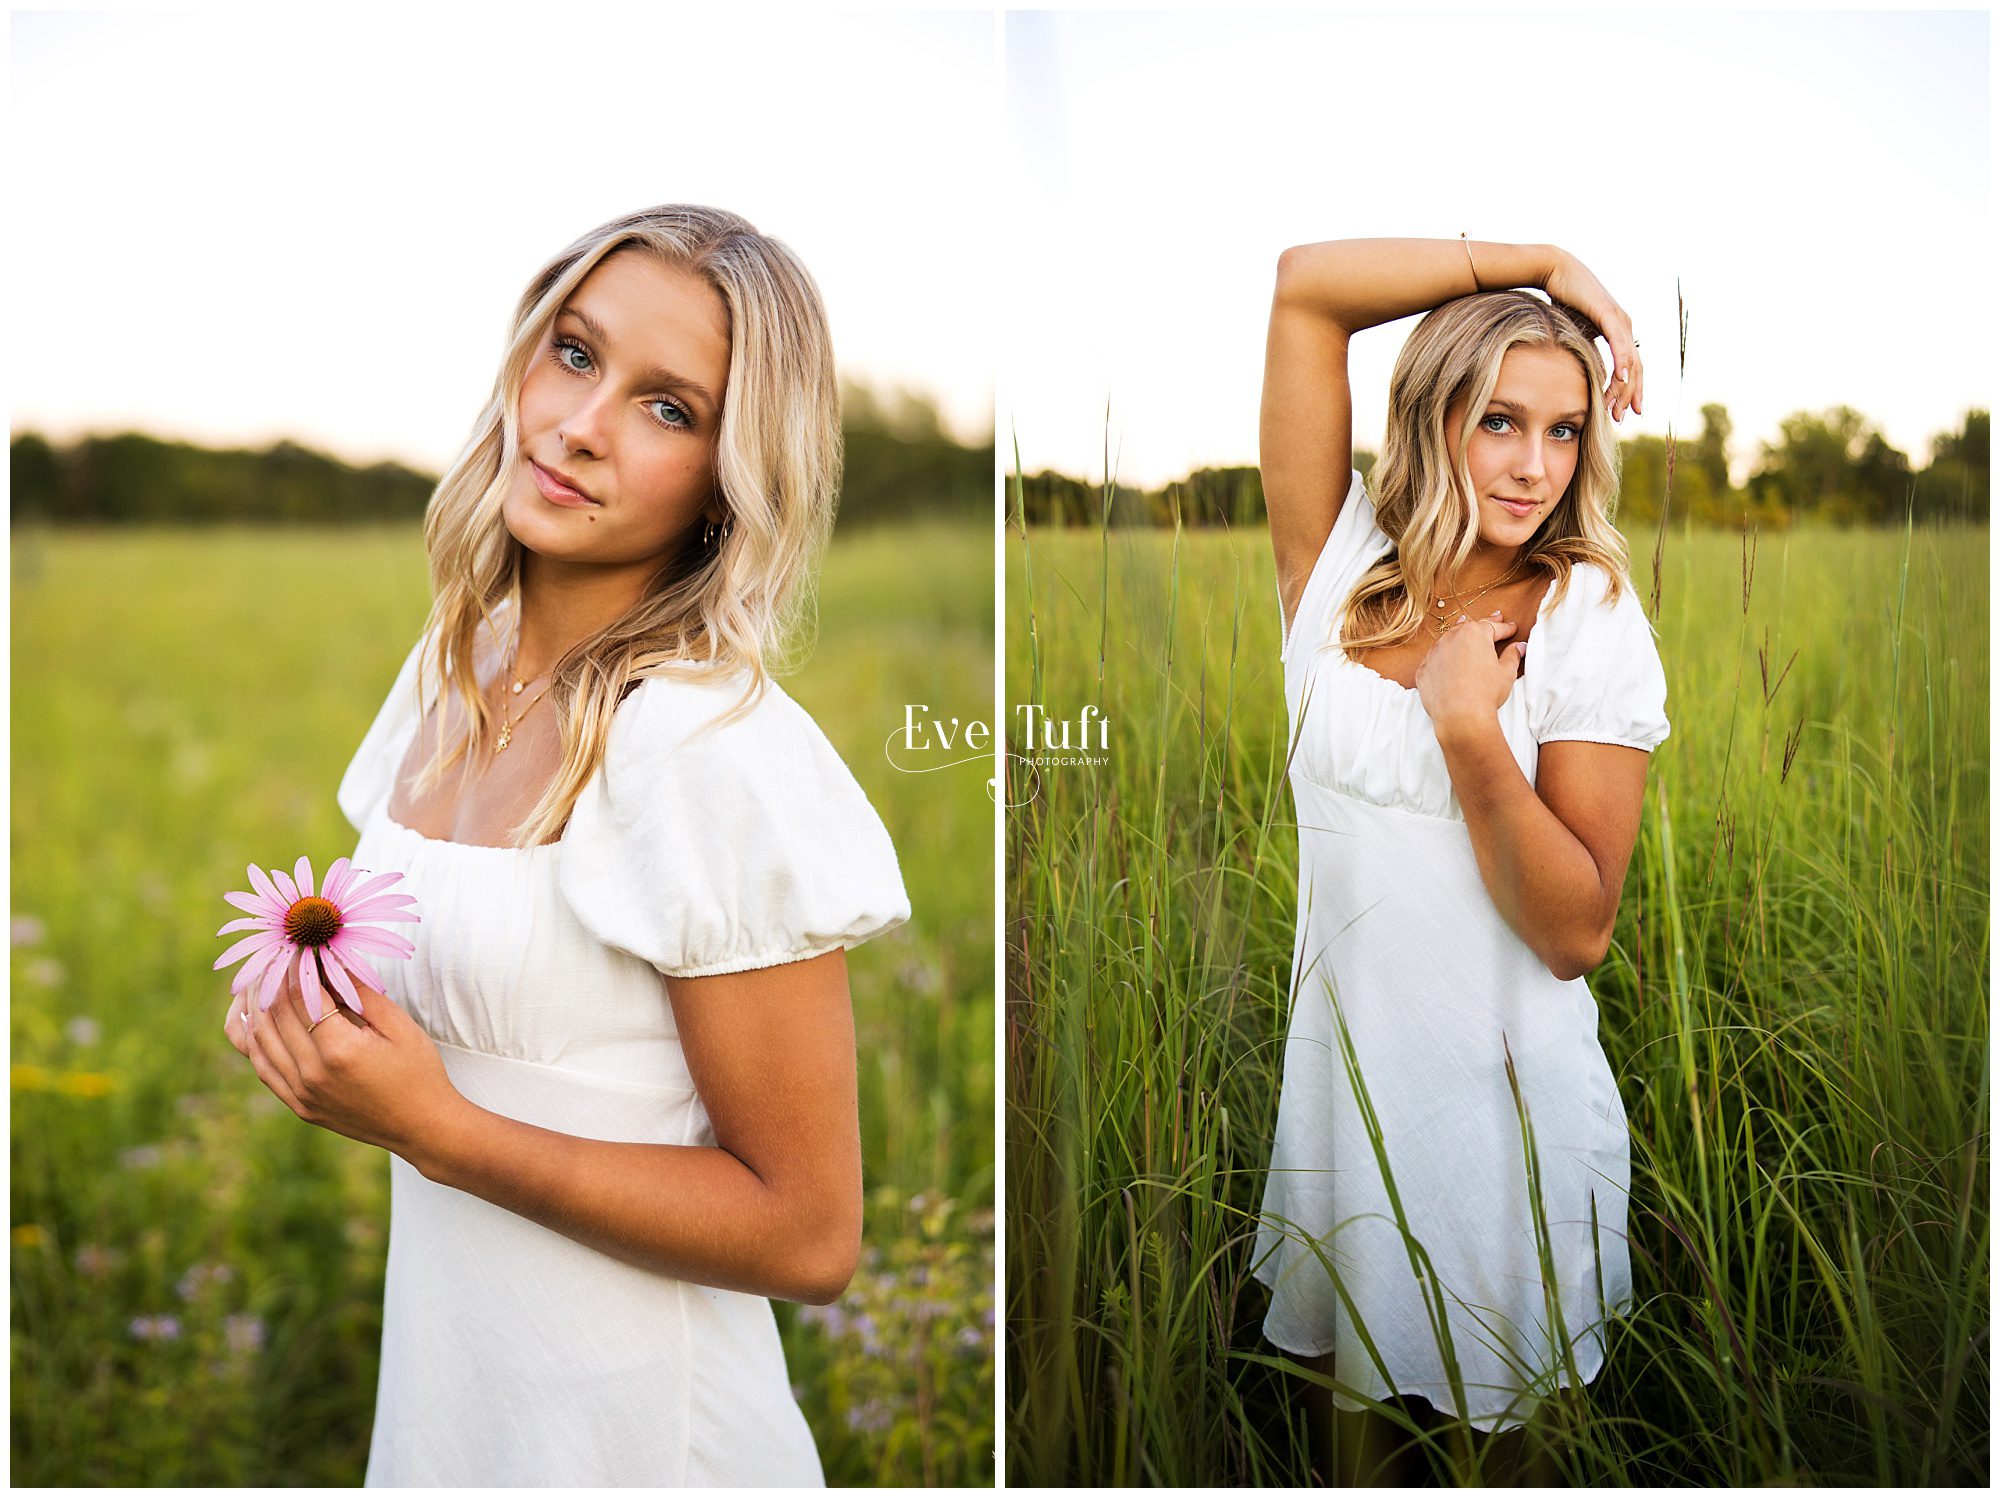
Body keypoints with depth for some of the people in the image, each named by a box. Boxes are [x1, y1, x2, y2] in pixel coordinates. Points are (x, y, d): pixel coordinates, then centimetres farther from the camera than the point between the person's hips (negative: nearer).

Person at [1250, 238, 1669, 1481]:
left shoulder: (1593, 621, -11)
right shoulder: (1343, 570, -4)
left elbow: (1578, 931, -14)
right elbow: (1306, 285, -10)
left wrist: (1468, 726, -23)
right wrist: (1540, 260, -10)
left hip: (1510, 1097, -2)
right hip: (1344, 1071, 2)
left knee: (1491, 1425, 18)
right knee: (1356, 1396, 22)